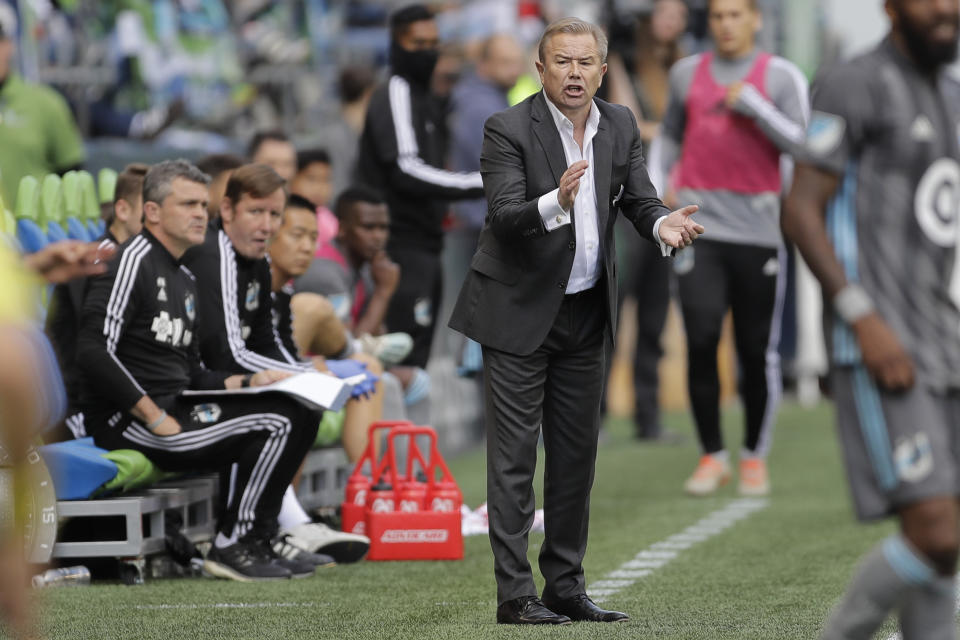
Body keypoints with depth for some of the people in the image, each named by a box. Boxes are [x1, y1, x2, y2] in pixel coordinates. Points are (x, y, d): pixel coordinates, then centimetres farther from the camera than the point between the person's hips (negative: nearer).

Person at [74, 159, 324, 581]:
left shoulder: (184, 279, 22)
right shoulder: (133, 261, -9)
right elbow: (94, 351, -20)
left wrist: (246, 382, 6)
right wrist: (155, 418, -20)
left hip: (174, 408, 10)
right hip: (126, 421, -10)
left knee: (300, 413, 2)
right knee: (276, 423, -19)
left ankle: (255, 542, 2)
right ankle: (230, 548, -9)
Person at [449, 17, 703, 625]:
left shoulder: (620, 126, 4)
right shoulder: (509, 130, -15)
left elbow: (640, 198, 2)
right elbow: (506, 216, -24)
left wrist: (663, 223, -21)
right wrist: (556, 203, -44)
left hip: (586, 312, 6)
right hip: (519, 312, -6)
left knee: (577, 454, 11)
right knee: (514, 456, -5)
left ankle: (566, 586, 19)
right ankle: (515, 594, -3)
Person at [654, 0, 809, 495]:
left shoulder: (781, 77, 3)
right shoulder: (687, 74, 13)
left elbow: (800, 143, -7)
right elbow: (670, 134, 27)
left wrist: (752, 105, -14)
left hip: (757, 230, -1)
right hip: (698, 226, 2)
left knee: (758, 352, 2)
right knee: (701, 338, -10)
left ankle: (755, 456, 17)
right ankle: (711, 455, 1)